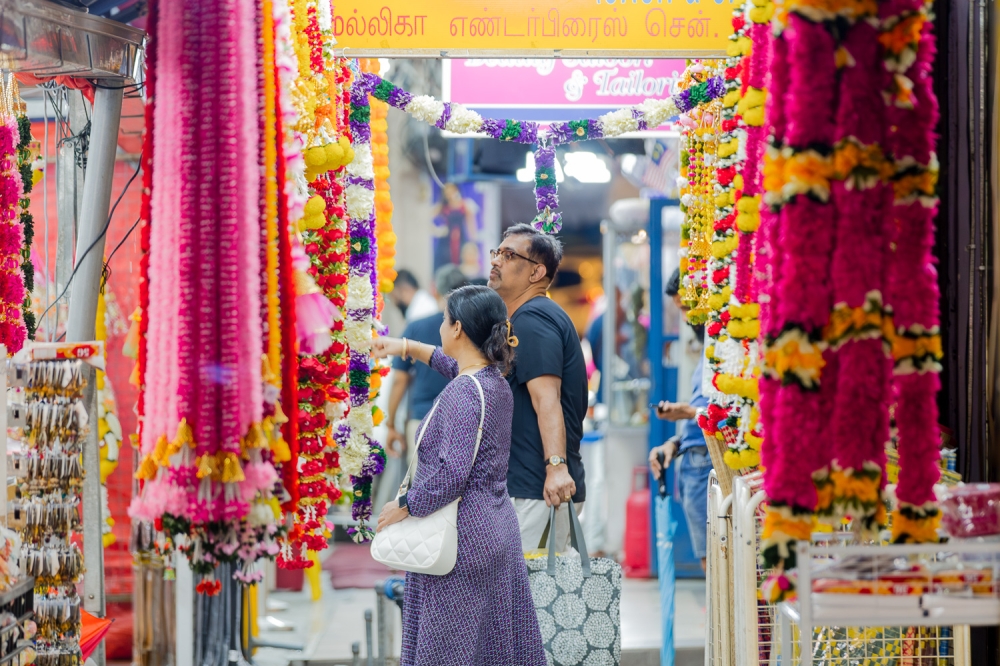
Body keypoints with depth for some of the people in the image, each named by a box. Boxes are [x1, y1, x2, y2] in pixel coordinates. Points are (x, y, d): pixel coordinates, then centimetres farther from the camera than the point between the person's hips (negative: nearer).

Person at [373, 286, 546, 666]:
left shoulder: (463, 393, -18)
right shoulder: (496, 380, 10)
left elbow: (451, 475, -24)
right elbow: (455, 365, 35)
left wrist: (404, 506, -13)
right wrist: (408, 347, 42)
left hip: (462, 537, -9)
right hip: (497, 528, 9)